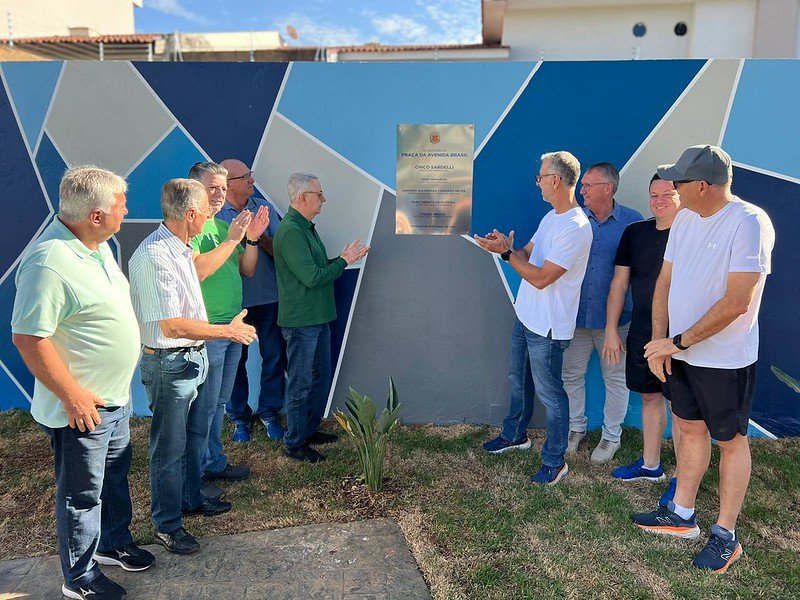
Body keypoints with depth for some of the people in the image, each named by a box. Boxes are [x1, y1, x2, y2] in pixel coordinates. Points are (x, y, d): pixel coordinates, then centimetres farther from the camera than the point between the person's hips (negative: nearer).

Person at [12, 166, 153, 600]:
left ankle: (114, 542, 47)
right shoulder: (49, 263, -28)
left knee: (116, 475, 25)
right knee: (82, 495, 10)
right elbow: (28, 338, -27)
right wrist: (73, 396, -21)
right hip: (81, 409, -9)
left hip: (115, 398, 9)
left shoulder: (97, 246, 3)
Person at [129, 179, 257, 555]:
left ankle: (191, 499, 44)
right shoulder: (154, 256, -26)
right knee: (169, 447, 6)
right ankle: (166, 525, 25)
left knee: (195, 436, 23)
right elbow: (172, 326, -29)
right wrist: (229, 331, -20)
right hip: (168, 364, -10)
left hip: (193, 358, 10)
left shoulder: (180, 249, 5)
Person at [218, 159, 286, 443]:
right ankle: (239, 417, 25)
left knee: (274, 357, 8)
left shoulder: (265, 208, 4)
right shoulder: (214, 214, -4)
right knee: (235, 360, 8)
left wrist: (260, 236, -17)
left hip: (269, 297, 3)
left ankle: (269, 412, 25)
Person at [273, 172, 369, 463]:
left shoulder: (306, 227, 14)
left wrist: (343, 258, 1)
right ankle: (294, 443, 15)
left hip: (318, 317, 10)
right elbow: (311, 277, -24)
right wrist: (344, 261, -12)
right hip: (301, 321, -10)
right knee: (301, 383, 1)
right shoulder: (290, 232, -19)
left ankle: (310, 429, 34)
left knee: (321, 376, 19)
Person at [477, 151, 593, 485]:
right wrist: (504, 245, -9)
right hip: (526, 316, 10)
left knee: (549, 393, 3)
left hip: (548, 327, -10)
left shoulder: (575, 228, -24)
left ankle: (555, 461, 20)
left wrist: (506, 252, -16)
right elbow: (527, 253, 12)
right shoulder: (552, 217, 8)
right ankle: (515, 436, 43)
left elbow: (540, 278, -26)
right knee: (519, 379, 23)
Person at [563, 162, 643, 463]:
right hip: (575, 314, 3)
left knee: (615, 379, 11)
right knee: (572, 375, 13)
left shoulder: (632, 221, -6)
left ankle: (612, 436, 30)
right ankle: (576, 427, 34)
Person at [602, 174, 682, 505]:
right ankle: (650, 465, 33)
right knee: (650, 397, 16)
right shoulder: (635, 232, 6)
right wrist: (611, 329, 7)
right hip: (640, 333, 5)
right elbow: (619, 283, 9)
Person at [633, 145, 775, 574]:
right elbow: (665, 281, 6)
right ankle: (681, 515, 35)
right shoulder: (685, 218, 2)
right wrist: (659, 339, -3)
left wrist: (678, 342, -19)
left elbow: (736, 303, -25)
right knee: (690, 430, 18)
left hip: (725, 360, -7)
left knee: (730, 441, 10)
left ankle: (725, 535, 25)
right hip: (680, 352, 7)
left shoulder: (749, 223, -21)